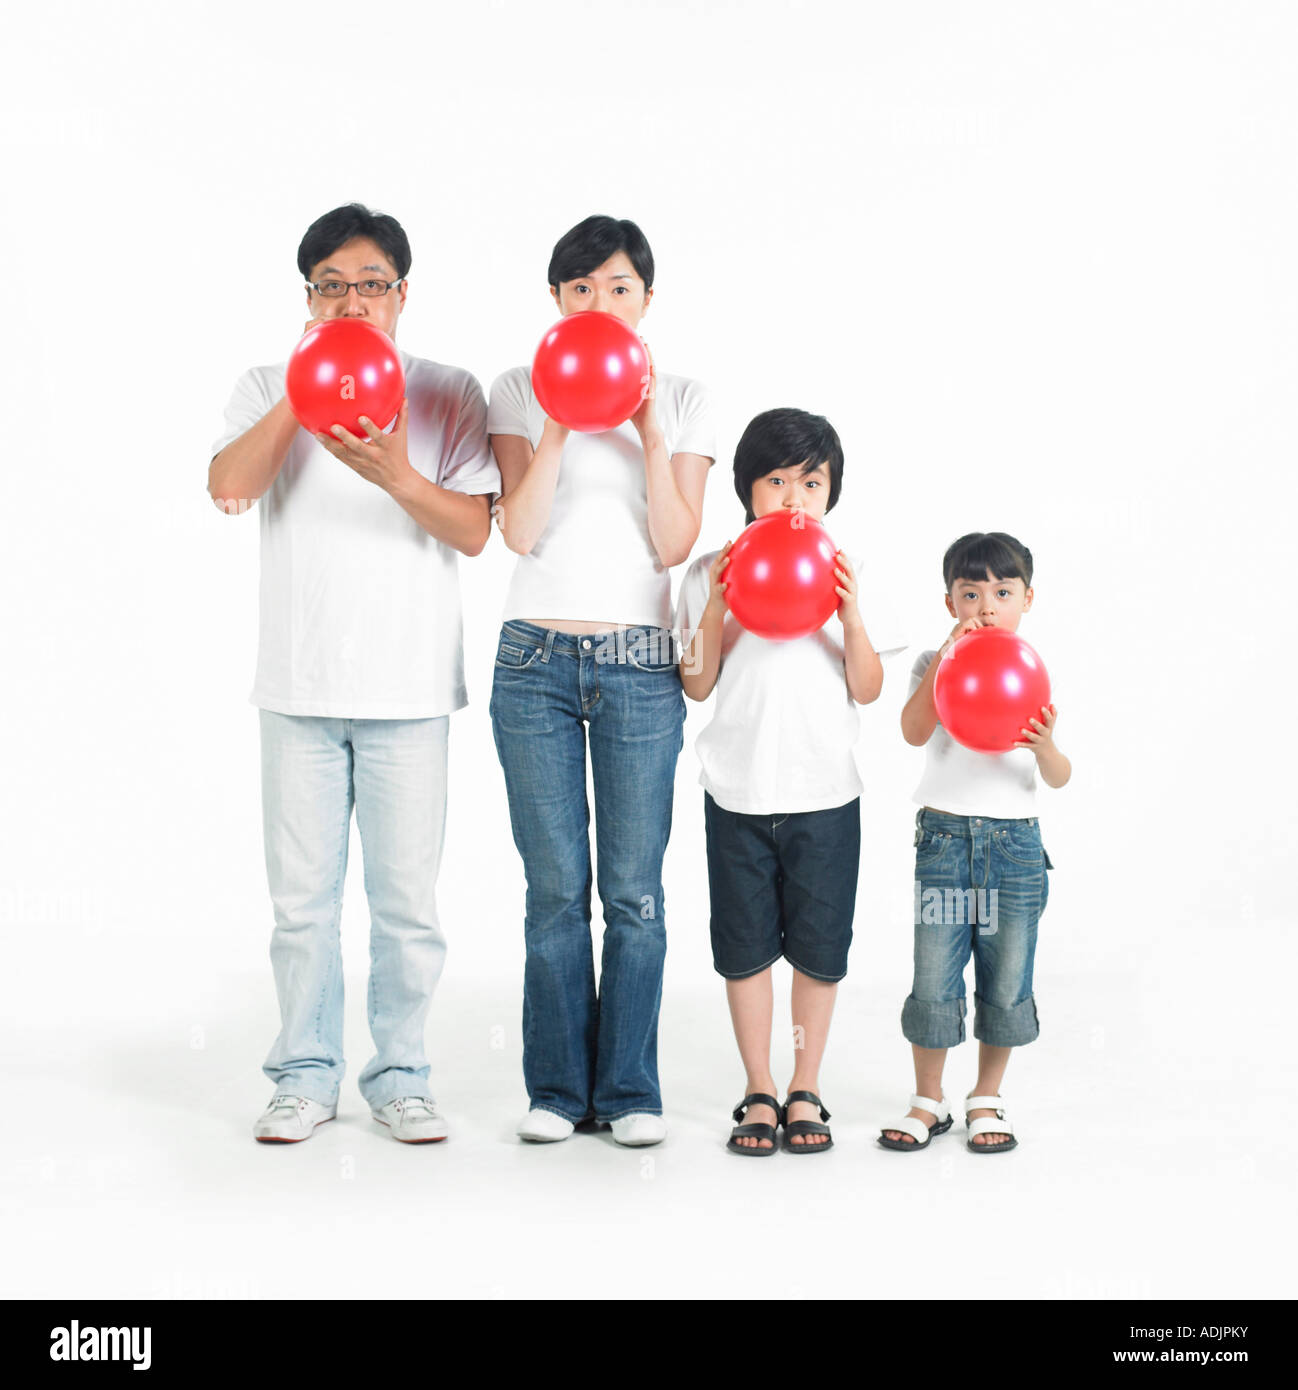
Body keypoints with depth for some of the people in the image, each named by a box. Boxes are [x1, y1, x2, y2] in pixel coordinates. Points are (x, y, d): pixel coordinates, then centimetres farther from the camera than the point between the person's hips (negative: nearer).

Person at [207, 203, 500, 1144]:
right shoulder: (270, 390, 8)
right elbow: (228, 487, -10)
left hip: (409, 688, -1)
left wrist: (397, 476, -21)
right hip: (300, 687, 1)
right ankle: (308, 1075, 19)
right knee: (303, 895, 5)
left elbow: (474, 531, -4)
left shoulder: (448, 394, 5)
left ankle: (401, 1075, 16)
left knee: (407, 897, 2)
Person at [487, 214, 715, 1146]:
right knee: (555, 886, 3)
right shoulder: (521, 391, 6)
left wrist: (649, 432, -10)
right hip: (537, 659, 0)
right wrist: (559, 427, -13)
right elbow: (520, 532, -4)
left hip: (641, 664, 0)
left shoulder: (685, 400, 7)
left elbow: (674, 545, -2)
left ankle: (631, 1088, 12)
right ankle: (558, 1086, 14)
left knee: (635, 889, 0)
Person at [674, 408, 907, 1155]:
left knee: (818, 948, 7)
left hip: (825, 792, 0)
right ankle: (759, 1093, 20)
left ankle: (806, 1091, 21)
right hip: (739, 791, 0)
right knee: (745, 947, 7)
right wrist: (718, 606, -13)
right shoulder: (712, 572, 1)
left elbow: (868, 691, -1)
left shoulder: (847, 575, 2)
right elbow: (698, 684, -1)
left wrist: (851, 617, -15)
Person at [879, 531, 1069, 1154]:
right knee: (934, 980, 0)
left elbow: (1059, 778, 1)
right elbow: (914, 732, -17)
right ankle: (928, 1101, 17)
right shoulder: (935, 666, 3)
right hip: (945, 837, -1)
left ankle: (986, 1098, 25)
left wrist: (1045, 746, -21)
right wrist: (946, 657, -22)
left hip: (1016, 841, 1)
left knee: (1006, 983, 7)